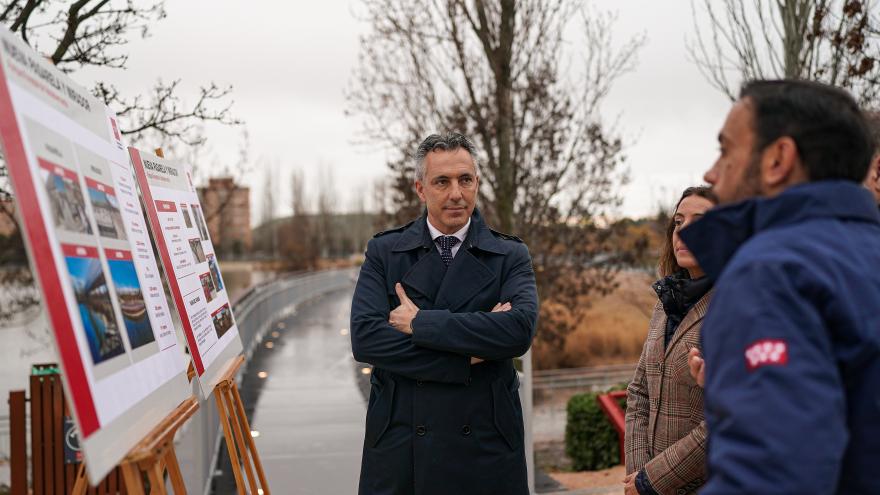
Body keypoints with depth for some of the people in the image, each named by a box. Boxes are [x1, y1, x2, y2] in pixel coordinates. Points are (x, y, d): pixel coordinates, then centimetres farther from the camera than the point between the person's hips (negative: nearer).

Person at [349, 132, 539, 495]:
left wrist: (419, 323, -15)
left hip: (486, 447, 0)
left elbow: (520, 331, -16)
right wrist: (466, 357, -16)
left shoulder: (510, 256, 2)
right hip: (400, 446, 0)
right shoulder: (384, 252, 3)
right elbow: (364, 338, -11)